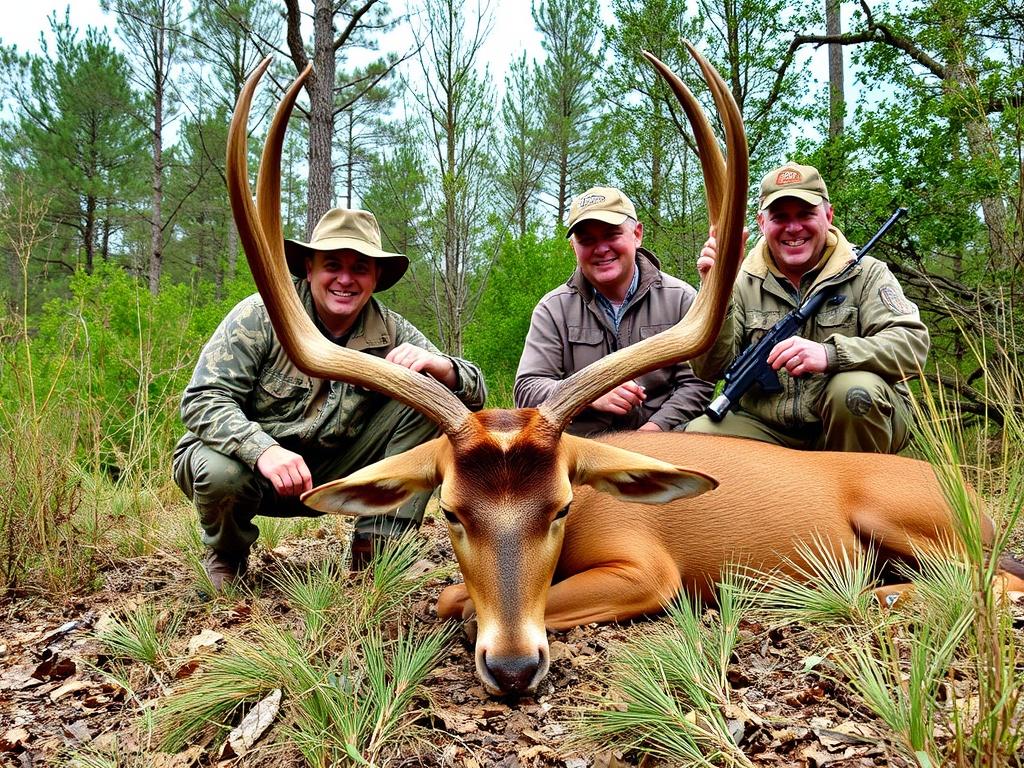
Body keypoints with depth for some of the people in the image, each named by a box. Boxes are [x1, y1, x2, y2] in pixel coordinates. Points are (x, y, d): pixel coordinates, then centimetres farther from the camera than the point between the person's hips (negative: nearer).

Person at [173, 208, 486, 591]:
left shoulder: (390, 332, -6)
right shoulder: (261, 315, -16)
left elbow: (475, 392, -8)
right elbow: (202, 400, -23)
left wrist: (436, 365, -32)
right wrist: (264, 450, -41)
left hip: (330, 471, 3)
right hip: (249, 457, -2)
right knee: (220, 472, -38)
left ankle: (377, 544, -13)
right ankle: (226, 555, -1)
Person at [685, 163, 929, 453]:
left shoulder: (866, 274, 1)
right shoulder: (743, 284, 4)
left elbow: (913, 344, -14)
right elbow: (711, 369, -3)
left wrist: (830, 354, -30)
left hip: (858, 423, -1)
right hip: (768, 432, 1)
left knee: (857, 389, -32)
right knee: (699, 432, -23)